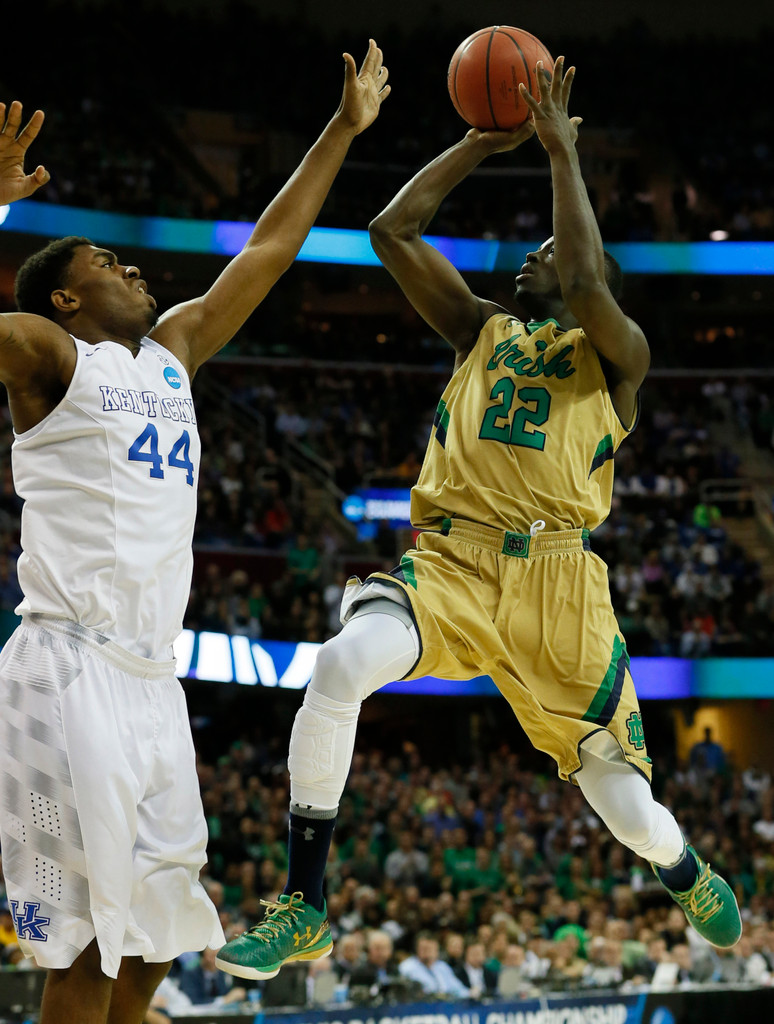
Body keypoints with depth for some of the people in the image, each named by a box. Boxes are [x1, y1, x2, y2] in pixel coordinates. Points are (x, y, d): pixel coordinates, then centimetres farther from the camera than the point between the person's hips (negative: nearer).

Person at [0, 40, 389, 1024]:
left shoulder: (172, 348, 22)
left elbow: (266, 249, 28)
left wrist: (343, 129, 30)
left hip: (152, 675, 8)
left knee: (154, 935, 5)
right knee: (91, 938, -13)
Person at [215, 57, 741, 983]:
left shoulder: (616, 352, 8)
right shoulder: (483, 330, 19)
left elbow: (588, 287, -16)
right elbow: (392, 230, 13)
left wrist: (562, 152, -9)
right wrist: (483, 142, 10)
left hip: (554, 577, -2)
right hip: (449, 560, 2)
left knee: (628, 807, 2)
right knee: (341, 666, -31)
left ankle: (689, 877, 41)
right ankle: (303, 907, -22)